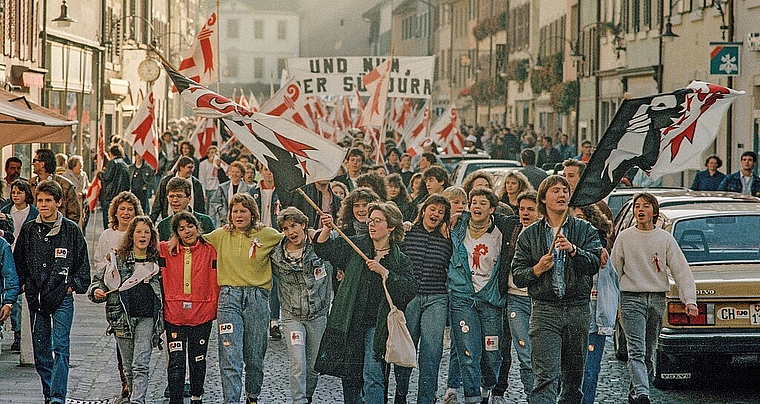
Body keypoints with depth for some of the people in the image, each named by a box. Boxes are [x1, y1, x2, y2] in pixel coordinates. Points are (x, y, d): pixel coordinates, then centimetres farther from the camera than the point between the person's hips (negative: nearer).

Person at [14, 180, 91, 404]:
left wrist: (74, 284, -2)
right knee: (41, 350, 8)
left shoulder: (71, 230, 1)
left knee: (60, 347, -12)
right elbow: (18, 262, 15)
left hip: (62, 299, -3)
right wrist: (22, 284, 5)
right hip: (36, 299, 3)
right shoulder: (28, 230, 8)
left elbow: (83, 264, 7)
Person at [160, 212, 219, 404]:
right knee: (176, 362, -3)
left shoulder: (209, 251, 2)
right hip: (174, 314, -1)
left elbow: (214, 281, 2)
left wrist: (213, 306, -3)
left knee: (198, 359, 12)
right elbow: (162, 280, 5)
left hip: (202, 314, 1)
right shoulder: (166, 250, 3)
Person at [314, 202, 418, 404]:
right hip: (350, 323, 3)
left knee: (372, 376, -12)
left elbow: (410, 289, -12)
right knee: (349, 376, 11)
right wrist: (326, 230, -9)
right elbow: (325, 250, 10)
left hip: (377, 326, -3)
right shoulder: (357, 246, 8)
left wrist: (383, 272, -20)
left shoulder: (400, 261, 0)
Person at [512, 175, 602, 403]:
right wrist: (537, 269, -12)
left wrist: (573, 250, -23)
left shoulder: (585, 230, 9)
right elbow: (517, 276, 7)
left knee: (574, 379, 9)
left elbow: (593, 265, -6)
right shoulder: (529, 235, 10)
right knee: (545, 377, -13)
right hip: (544, 310, -1)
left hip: (578, 310, 1)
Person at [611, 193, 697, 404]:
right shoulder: (624, 237, 4)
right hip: (632, 299, -2)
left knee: (649, 352, 10)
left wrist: (690, 300, -9)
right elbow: (614, 270, 8)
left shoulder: (665, 238, 5)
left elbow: (681, 270, 1)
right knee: (637, 351, -15)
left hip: (658, 300, 2)